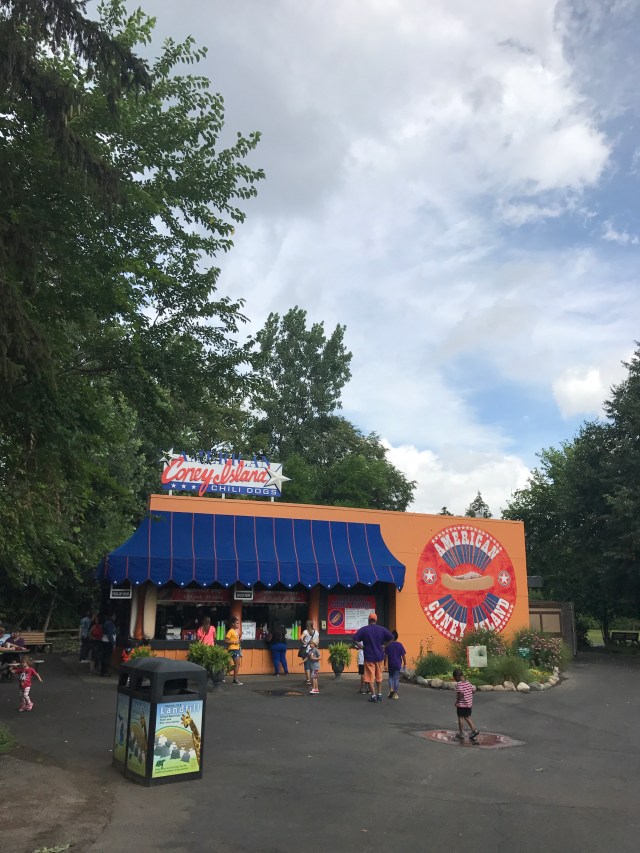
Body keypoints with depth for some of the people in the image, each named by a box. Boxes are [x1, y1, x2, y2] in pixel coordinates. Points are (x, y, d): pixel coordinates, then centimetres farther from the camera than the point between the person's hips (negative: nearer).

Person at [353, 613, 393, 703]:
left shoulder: (363, 630, -6)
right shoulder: (382, 629, 1)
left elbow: (355, 639, -13)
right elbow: (391, 638, 0)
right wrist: (384, 647, 6)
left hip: (369, 657, -3)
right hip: (379, 656, 3)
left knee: (370, 677, 4)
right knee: (379, 676, 16)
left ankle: (373, 695, 0)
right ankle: (379, 694, 18)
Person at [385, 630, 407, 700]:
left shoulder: (388, 645, -3)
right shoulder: (400, 645, -4)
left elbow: (386, 655, -6)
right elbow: (403, 655, -4)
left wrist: (386, 664, -4)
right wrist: (404, 663, 5)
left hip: (391, 665, 0)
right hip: (398, 664, 0)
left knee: (391, 676, 17)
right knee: (396, 678, 6)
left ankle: (391, 689, -4)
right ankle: (395, 693, 7)